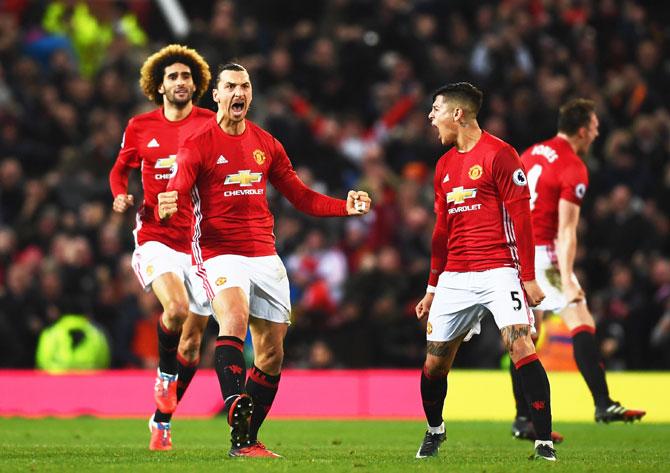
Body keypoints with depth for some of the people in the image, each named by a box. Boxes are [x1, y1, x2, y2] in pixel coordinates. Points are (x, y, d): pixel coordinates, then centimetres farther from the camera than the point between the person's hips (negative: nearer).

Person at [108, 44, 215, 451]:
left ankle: (162, 421, 22)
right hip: (156, 237, -1)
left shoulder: (210, 124, 2)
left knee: (191, 344, 5)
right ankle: (165, 374, -1)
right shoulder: (141, 127, 6)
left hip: (200, 242, 1)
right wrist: (121, 195, -1)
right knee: (176, 308, -30)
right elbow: (121, 169, 20)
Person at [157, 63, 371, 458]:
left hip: (265, 256, 6)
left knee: (272, 352, 4)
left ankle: (248, 440, 16)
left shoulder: (267, 144, 12)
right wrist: (168, 209, -36)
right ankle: (237, 420, -45)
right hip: (220, 253, -6)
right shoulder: (198, 146, -3)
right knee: (234, 317, -33)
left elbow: (300, 196, 18)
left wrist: (346, 206, 5)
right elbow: (176, 197, -12)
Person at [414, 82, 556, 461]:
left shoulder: (499, 154, -6)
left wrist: (528, 277, -14)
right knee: (434, 362, 6)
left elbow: (520, 217, -9)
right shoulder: (445, 165, 16)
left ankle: (545, 441, -19)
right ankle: (434, 431, 30)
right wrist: (433, 288, 23)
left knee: (521, 345, -21)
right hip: (455, 279, 7)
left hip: (498, 270, -7)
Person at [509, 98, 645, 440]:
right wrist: (567, 281, -21)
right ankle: (603, 405, -17)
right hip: (541, 254, -8)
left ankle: (523, 420, 9)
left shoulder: (531, 153, 14)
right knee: (582, 323, -8)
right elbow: (566, 232, -17)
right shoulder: (574, 169, -10)